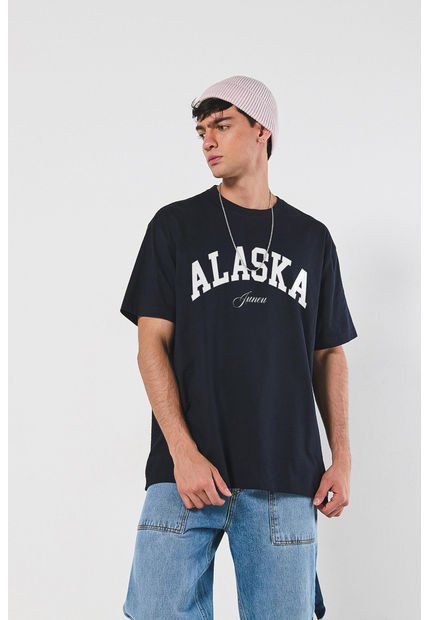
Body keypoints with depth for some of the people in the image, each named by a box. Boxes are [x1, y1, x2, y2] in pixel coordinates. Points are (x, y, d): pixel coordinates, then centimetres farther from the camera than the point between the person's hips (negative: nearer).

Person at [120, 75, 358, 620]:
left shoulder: (312, 238, 12)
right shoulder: (175, 225, 6)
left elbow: (328, 353, 15)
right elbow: (152, 344, 0)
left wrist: (341, 456, 4)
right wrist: (183, 452, -11)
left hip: (286, 481, 2)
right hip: (187, 472, -1)